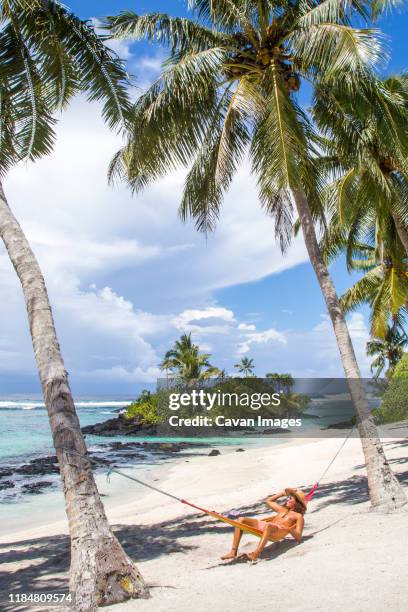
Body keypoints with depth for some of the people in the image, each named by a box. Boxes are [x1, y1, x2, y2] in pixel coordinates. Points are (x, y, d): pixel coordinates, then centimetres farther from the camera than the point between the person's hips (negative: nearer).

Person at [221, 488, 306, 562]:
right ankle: (233, 552, -19)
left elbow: (298, 537, 2)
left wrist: (288, 529, -14)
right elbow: (269, 501, 48)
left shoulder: (298, 516, 14)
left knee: (268, 525, -44)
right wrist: (283, 493, 44)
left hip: (278, 533, -8)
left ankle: (255, 554, -55)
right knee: (241, 520, -11)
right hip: (266, 528, 8)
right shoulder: (282, 509, 34)